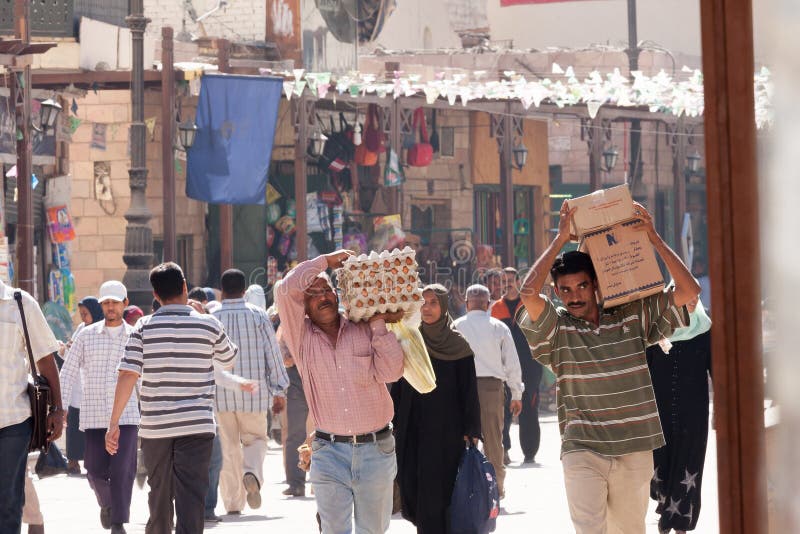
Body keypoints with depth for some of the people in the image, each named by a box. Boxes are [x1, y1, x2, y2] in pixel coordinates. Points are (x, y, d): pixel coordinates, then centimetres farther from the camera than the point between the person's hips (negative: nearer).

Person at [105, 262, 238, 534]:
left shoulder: (145, 327, -2)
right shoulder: (208, 325, -1)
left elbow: (127, 375, -7)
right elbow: (228, 360, 18)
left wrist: (114, 422, -3)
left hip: (154, 427, 2)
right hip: (196, 426, -2)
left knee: (159, 496, 18)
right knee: (191, 499, -7)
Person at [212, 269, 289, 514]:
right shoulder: (258, 316, -3)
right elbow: (273, 354, -2)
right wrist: (279, 391, 5)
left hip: (221, 395, 1)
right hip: (254, 392, -1)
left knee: (229, 448, 9)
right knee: (255, 439, 14)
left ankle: (233, 503, 9)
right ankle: (252, 473, -17)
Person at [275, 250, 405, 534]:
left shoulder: (365, 331, 5)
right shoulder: (302, 337, 3)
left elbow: (391, 372, -6)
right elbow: (286, 290, -11)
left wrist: (379, 324, -6)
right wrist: (327, 260, -2)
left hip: (376, 450, 1)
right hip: (329, 453, -1)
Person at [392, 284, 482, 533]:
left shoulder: (458, 344, -1)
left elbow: (468, 390, -2)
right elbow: (397, 387, 10)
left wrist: (471, 430, -7)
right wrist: (395, 423, 4)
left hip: (445, 427, -3)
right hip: (412, 426, 3)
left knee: (437, 489, -7)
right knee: (411, 486, 0)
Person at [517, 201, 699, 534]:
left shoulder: (632, 317, 6)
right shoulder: (558, 329, 0)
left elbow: (688, 290, 1)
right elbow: (528, 294, -18)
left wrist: (654, 239, -5)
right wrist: (560, 241, -11)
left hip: (635, 452, 2)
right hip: (582, 451, -2)